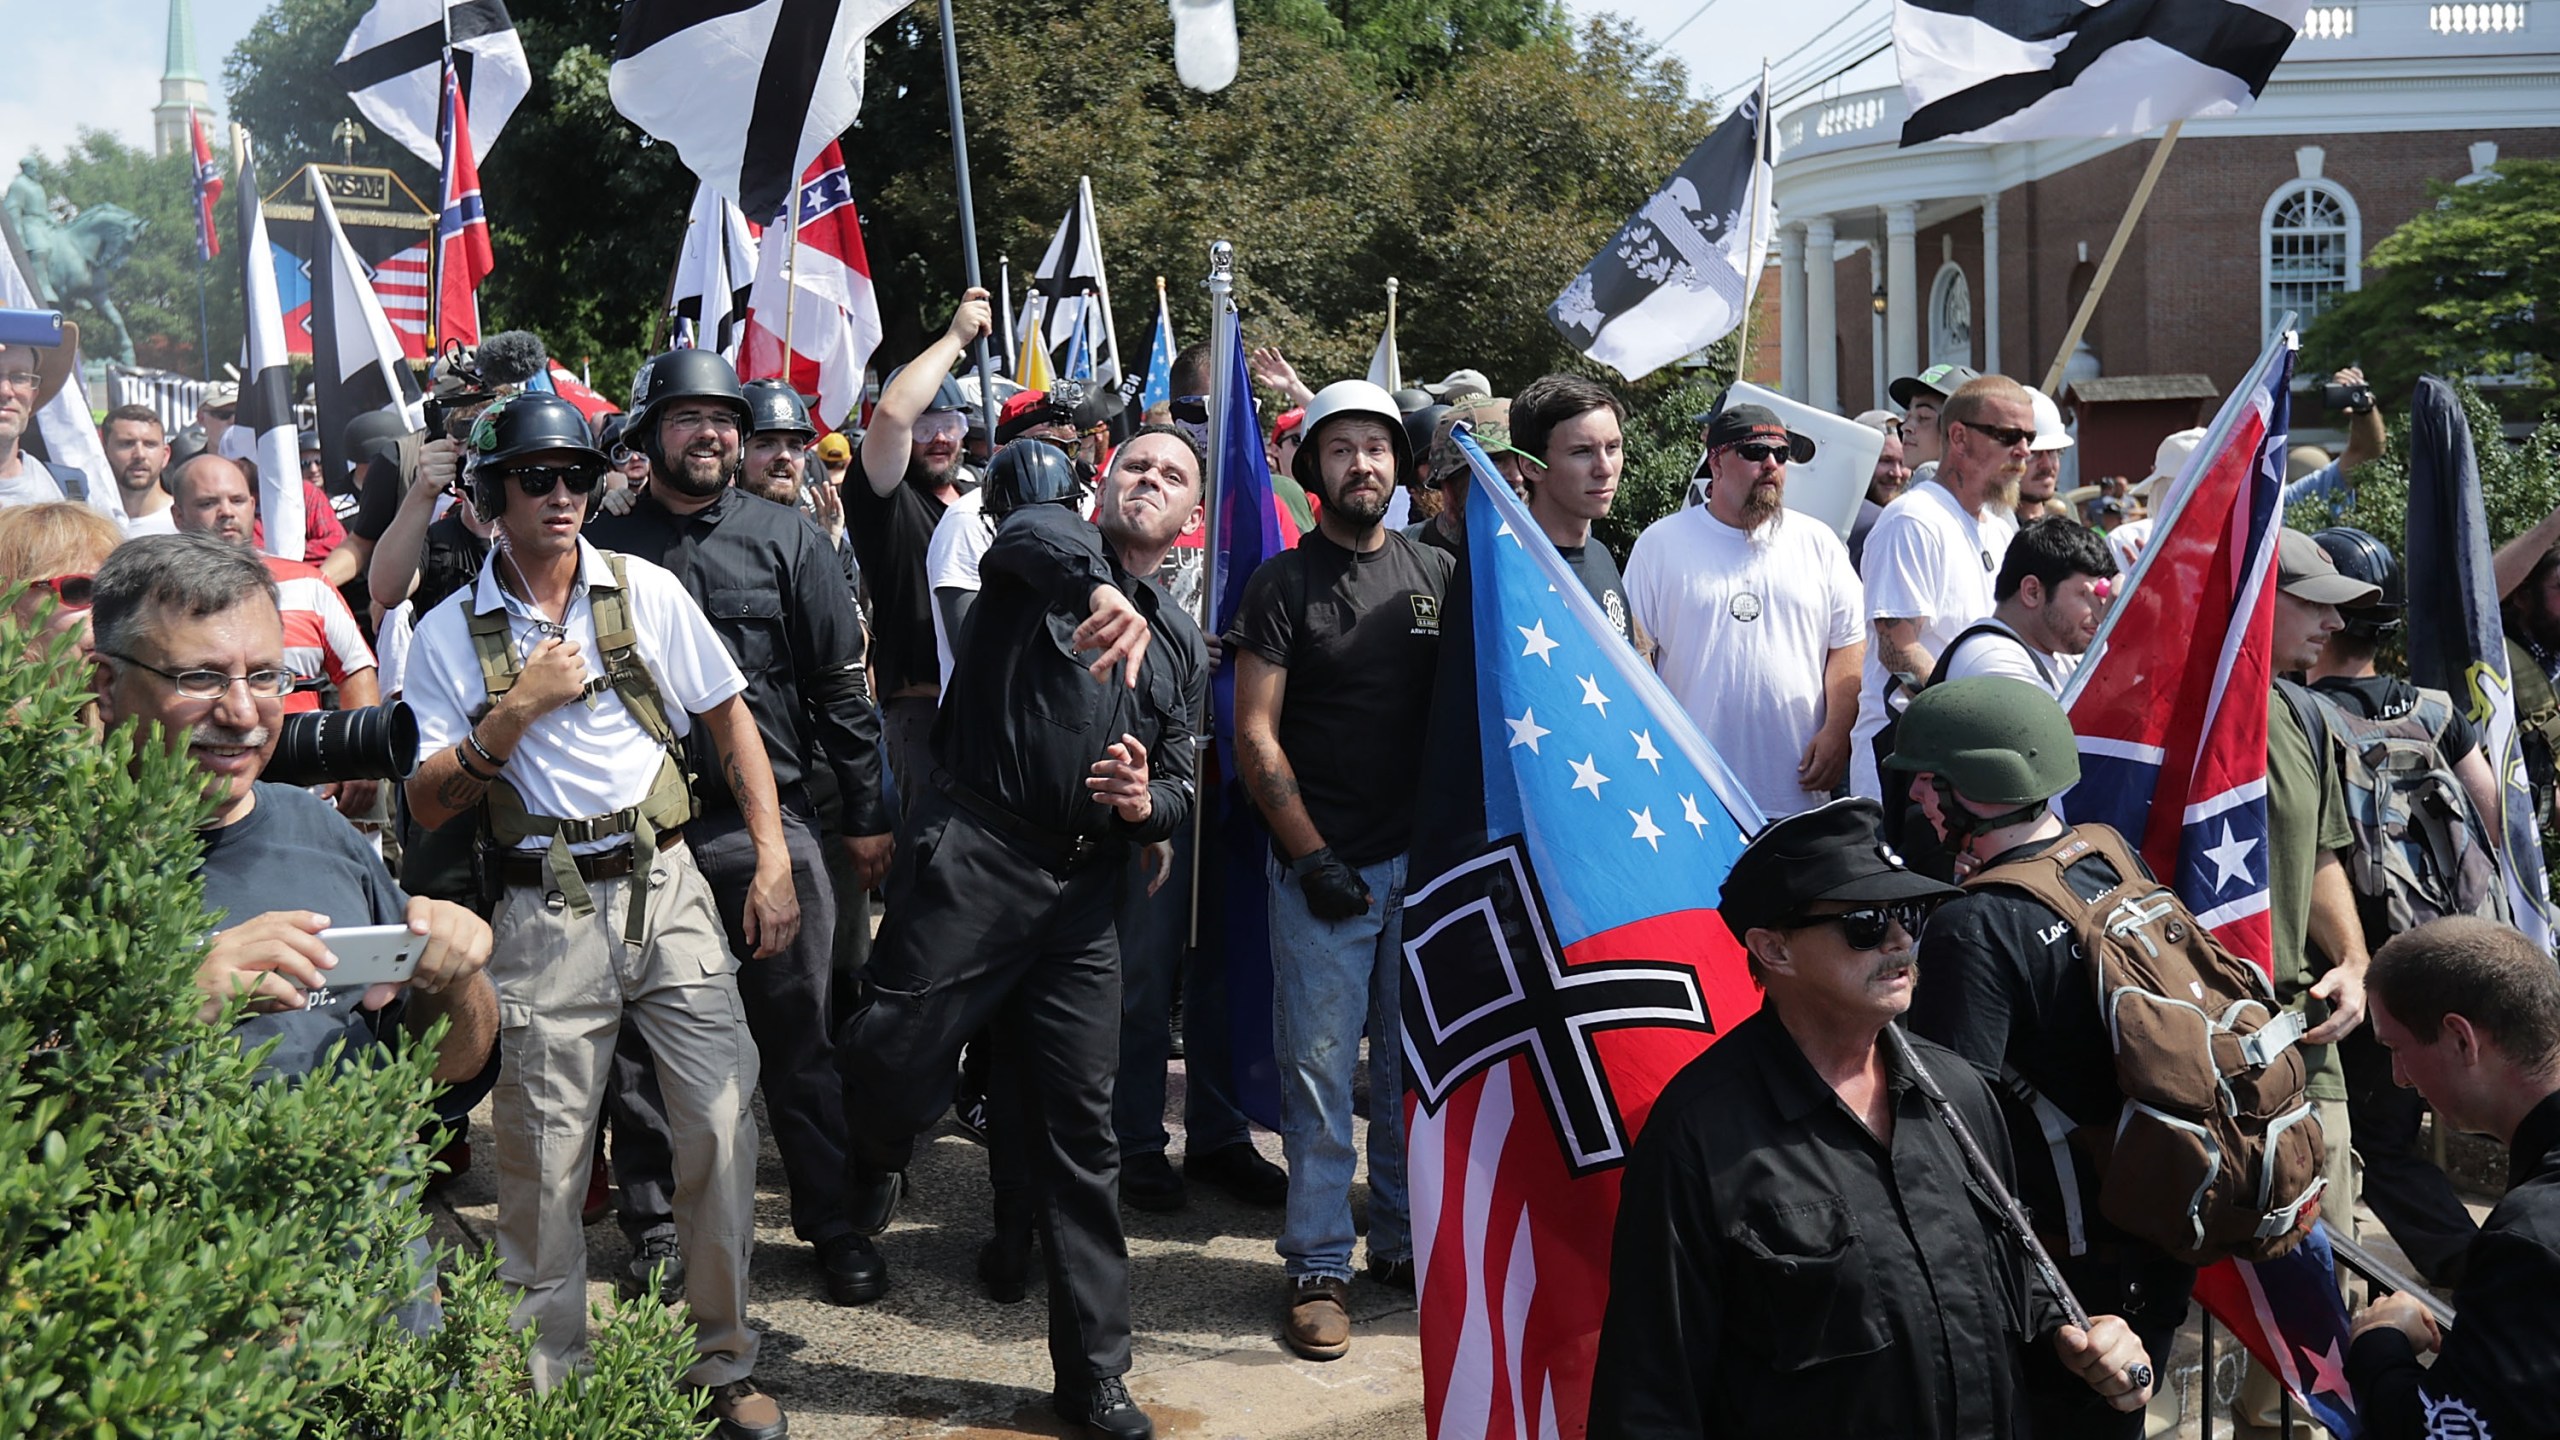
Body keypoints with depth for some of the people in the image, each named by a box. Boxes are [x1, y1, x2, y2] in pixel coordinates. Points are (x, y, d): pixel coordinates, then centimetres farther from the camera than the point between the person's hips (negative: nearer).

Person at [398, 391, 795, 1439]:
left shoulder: (646, 592, 5)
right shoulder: (451, 633, 2)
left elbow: (730, 721, 9)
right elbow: (428, 804, -1)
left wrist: (774, 862, 2)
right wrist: (520, 706, -12)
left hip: (668, 890, 1)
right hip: (548, 915, -1)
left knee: (724, 1118, -2)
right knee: (543, 1159, 3)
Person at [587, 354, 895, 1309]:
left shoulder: (785, 537, 5)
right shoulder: (604, 545, 6)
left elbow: (840, 684, 5)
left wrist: (866, 815, 3)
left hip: (768, 819, -1)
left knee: (799, 1033, 4)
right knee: (646, 1040, 9)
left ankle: (834, 1222, 15)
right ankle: (658, 1225, 23)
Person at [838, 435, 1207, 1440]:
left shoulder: (1181, 645, 20)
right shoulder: (1045, 545, 5)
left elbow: (1179, 790, 17)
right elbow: (1037, 533, -21)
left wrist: (1146, 801, -8)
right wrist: (1103, 588, -44)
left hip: (1080, 894, 5)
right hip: (973, 857, -4)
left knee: (1081, 1129, 6)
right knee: (896, 1074, -9)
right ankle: (867, 1173, 29)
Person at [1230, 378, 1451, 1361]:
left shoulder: (1435, 575, 10)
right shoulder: (1283, 583, 0)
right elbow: (1255, 737, -3)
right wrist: (1312, 857, -9)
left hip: (1425, 863, 3)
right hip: (1323, 866, -3)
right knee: (1319, 1070, -1)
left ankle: (1407, 1242, 23)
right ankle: (1319, 1268, 9)